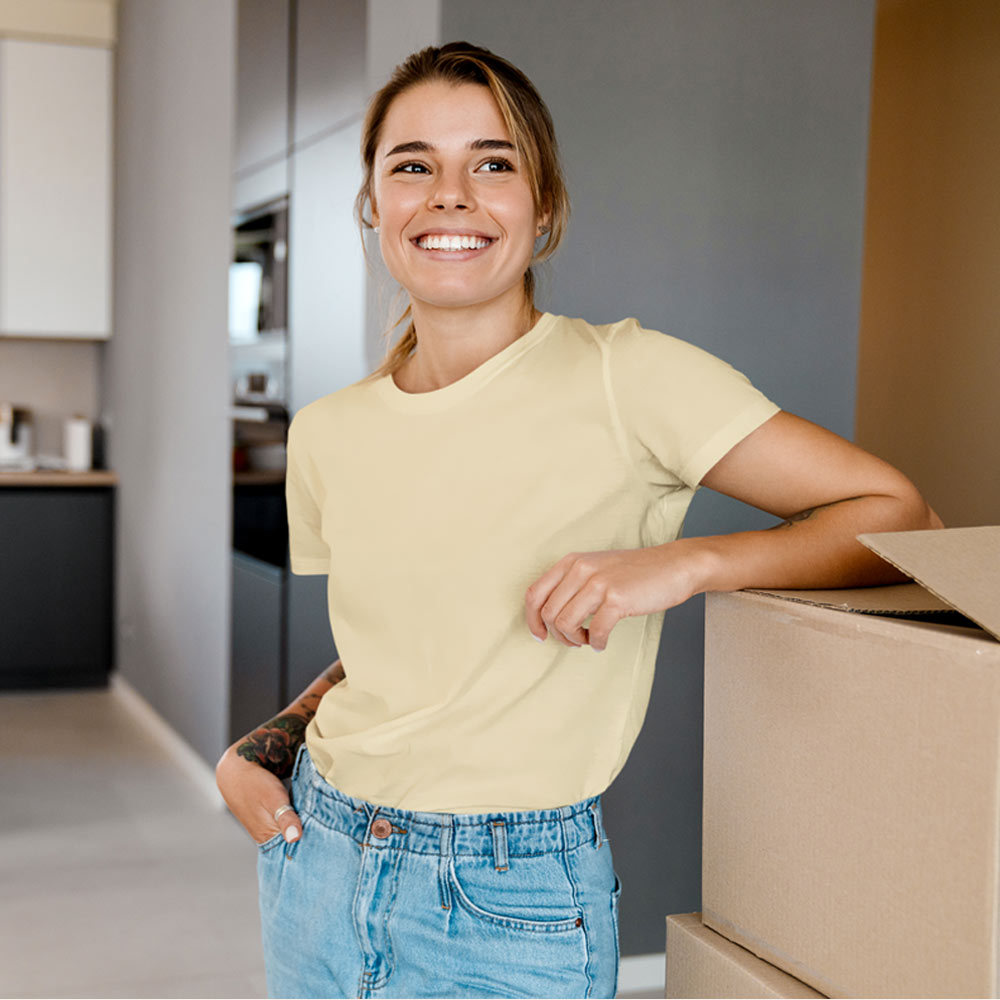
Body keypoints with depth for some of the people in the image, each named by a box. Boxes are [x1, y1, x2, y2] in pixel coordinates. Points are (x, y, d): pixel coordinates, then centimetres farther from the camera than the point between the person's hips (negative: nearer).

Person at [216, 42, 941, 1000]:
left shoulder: (627, 379, -13)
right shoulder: (326, 434, 2)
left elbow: (900, 516, -13)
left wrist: (682, 563, -24)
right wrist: (260, 747, 1)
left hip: (509, 912, -4)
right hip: (315, 865, 5)